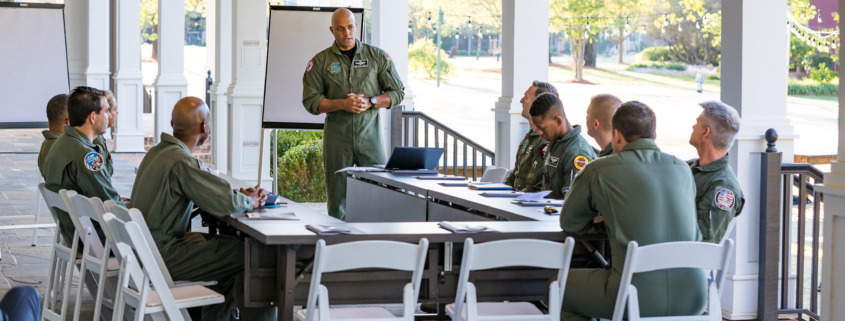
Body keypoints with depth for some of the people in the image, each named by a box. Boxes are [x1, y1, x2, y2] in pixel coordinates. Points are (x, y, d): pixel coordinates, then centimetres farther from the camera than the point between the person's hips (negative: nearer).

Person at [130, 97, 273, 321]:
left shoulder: (157, 153, 8)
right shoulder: (180, 162, -22)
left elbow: (210, 191, 17)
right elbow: (226, 203, -22)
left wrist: (241, 196, 4)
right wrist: (250, 201, 0)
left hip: (145, 248, 10)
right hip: (162, 257, -10)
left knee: (229, 246, 23)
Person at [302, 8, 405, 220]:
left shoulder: (378, 57, 7)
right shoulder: (320, 62, 6)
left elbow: (397, 92, 8)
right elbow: (311, 101, 1)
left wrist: (369, 102, -9)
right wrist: (342, 104, -13)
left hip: (370, 133, 0)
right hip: (337, 137, 0)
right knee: (338, 196, 0)